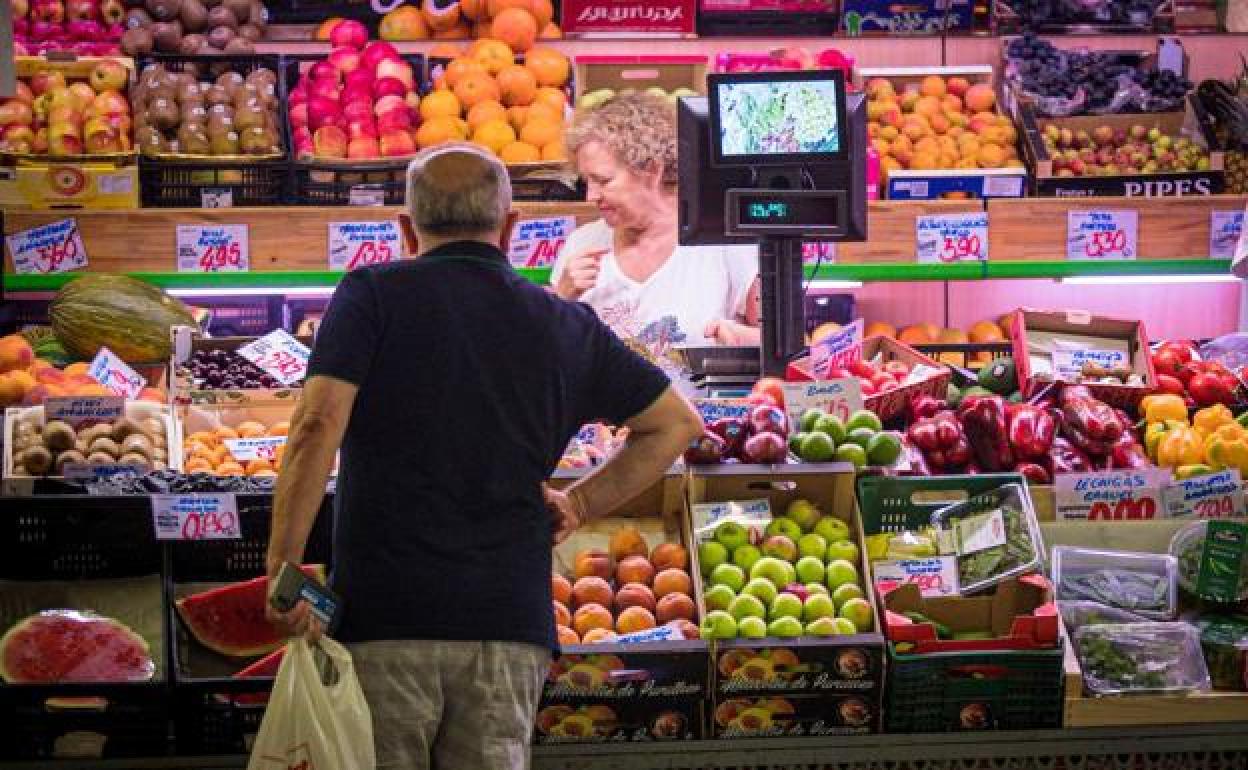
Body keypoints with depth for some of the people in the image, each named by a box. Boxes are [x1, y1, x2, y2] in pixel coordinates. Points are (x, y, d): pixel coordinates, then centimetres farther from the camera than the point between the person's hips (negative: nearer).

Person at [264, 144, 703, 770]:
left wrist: (282, 568, -10)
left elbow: (318, 424, -12)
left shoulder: (372, 295, 1)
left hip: (384, 618, -2)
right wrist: (581, 505, 22)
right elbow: (676, 423, 23)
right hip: (512, 624, 3)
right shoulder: (568, 326, 12)